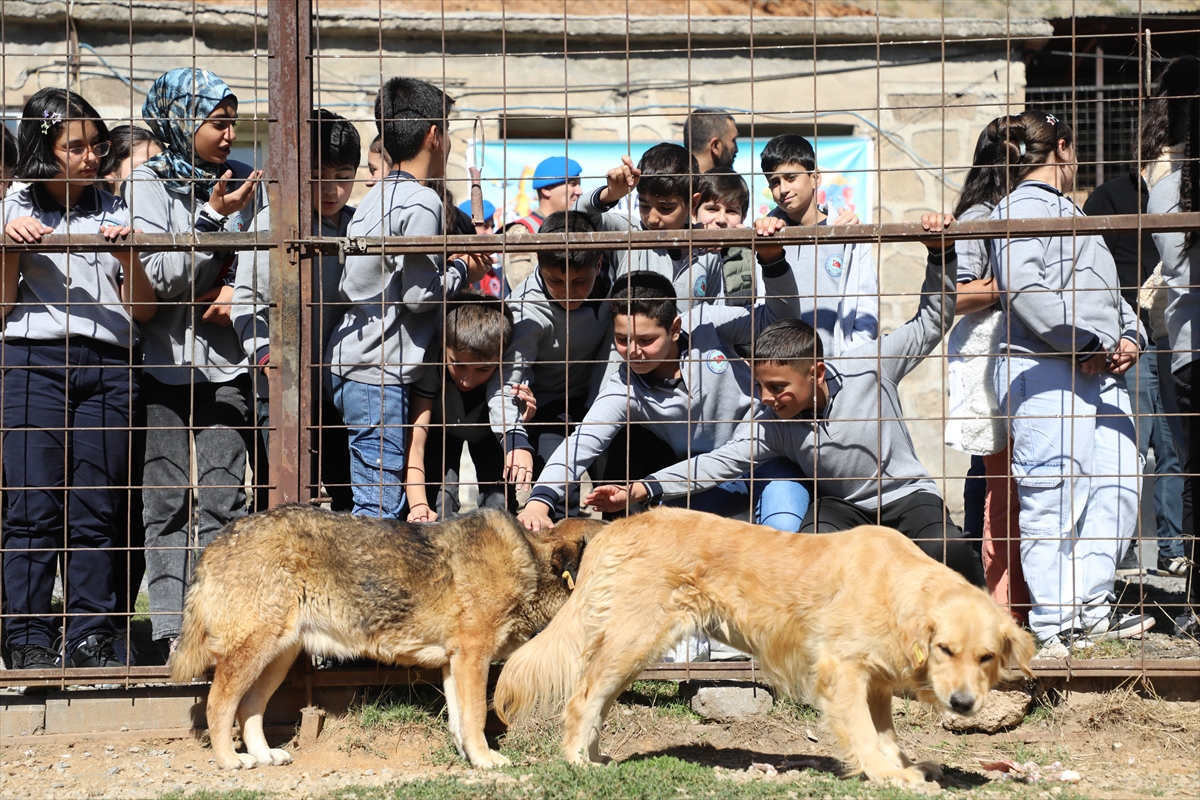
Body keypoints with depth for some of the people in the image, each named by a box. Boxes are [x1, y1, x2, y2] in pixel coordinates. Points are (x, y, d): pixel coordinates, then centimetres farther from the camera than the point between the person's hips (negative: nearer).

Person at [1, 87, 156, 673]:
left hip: (107, 365, 2)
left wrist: (127, 256, -3)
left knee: (97, 509, -1)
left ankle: (91, 635, 3)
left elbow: (144, 311, 14)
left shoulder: (113, 211, 17)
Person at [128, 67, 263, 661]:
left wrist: (239, 288, -5)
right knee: (166, 503, -1)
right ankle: (171, 630, 2)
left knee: (221, 501, -3)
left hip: (227, 362, 2)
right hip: (163, 361, -2)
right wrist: (212, 217, -18)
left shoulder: (242, 181, 7)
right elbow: (158, 276, -9)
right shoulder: (149, 181, -2)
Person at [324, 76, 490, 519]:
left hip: (348, 366, 9)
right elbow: (418, 296, -16)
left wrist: (444, 263, 16)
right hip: (380, 374, -9)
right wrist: (462, 272, 3)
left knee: (372, 499, 11)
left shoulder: (377, 196, 14)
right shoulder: (422, 203, -12)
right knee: (381, 506, -8)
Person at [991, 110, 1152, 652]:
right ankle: (1054, 624, -5)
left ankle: (1090, 606, 12)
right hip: (1045, 373, -10)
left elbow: (1108, 289, 26)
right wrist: (1084, 343, -20)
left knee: (1117, 485, 5)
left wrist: (1129, 336, 6)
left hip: (1099, 372, 10)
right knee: (1054, 499, -8)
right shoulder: (1019, 210, -6)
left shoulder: (1070, 211, 26)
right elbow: (1024, 290, -20)